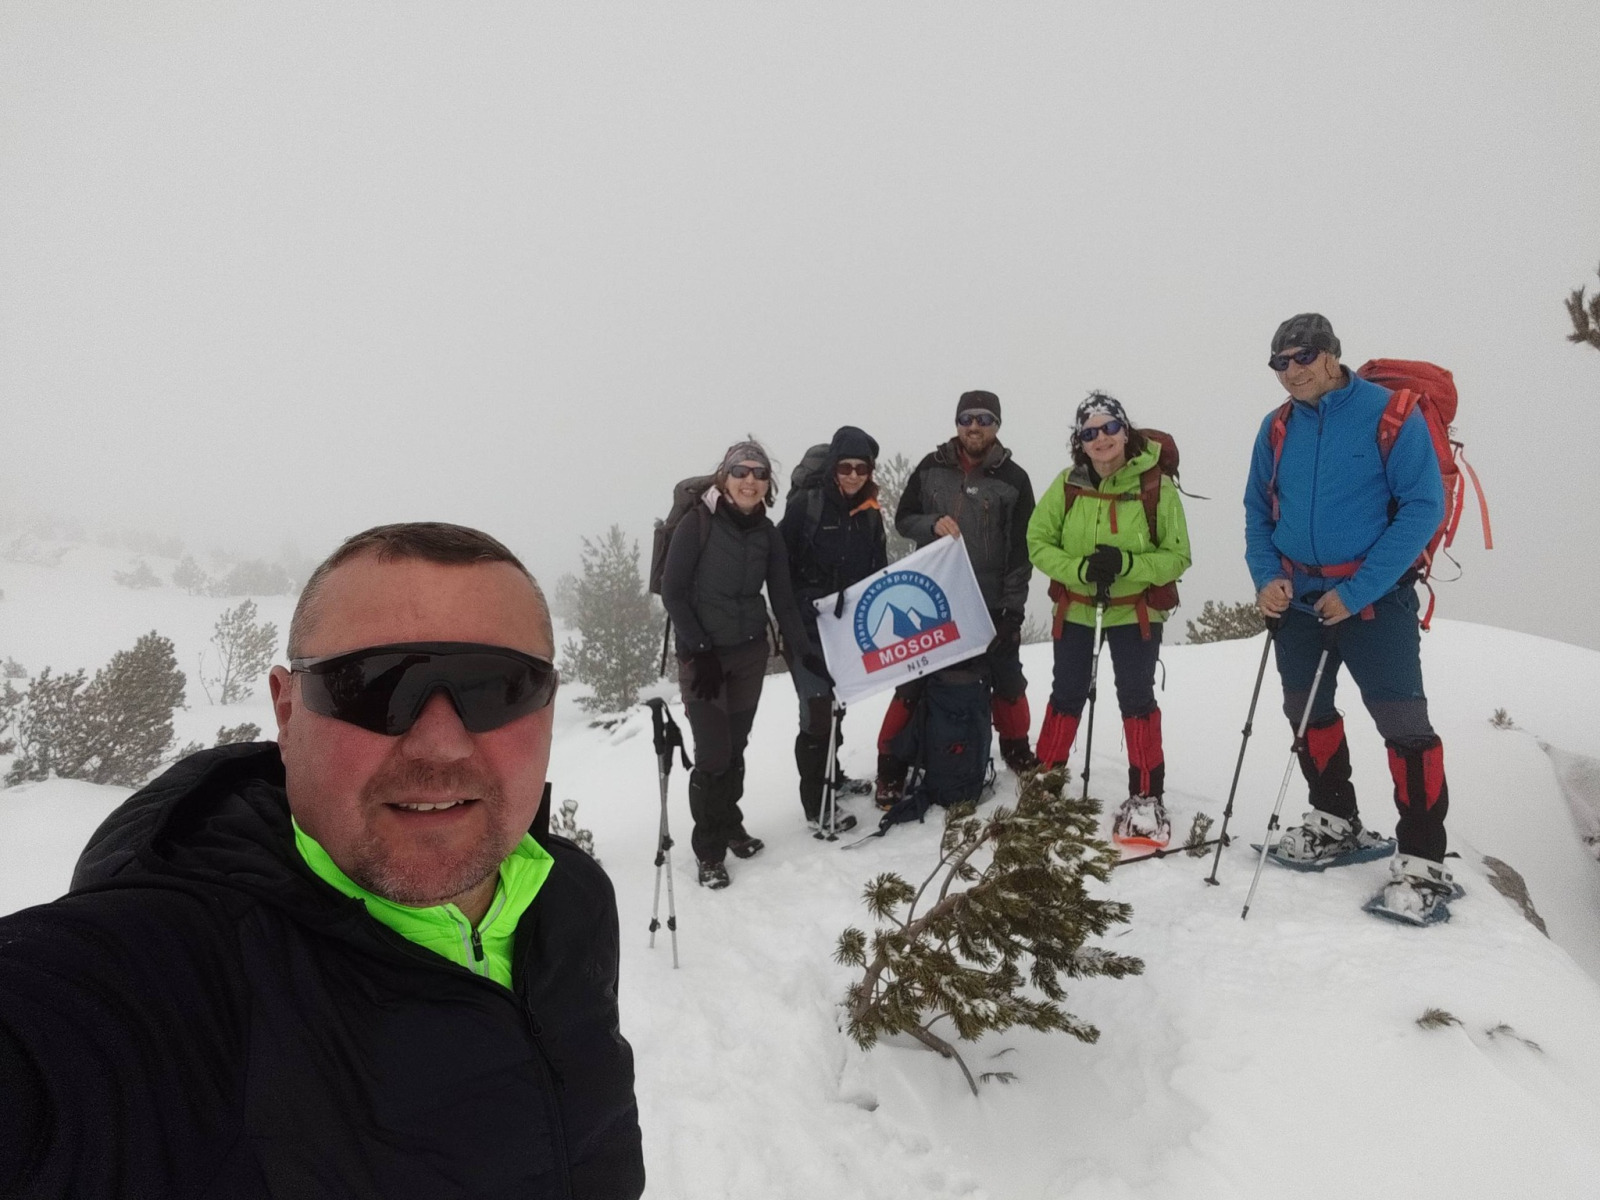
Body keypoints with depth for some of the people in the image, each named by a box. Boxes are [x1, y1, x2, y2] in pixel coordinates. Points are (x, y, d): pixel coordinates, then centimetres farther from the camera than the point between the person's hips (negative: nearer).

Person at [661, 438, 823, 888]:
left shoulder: (767, 534, 3)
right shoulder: (697, 523, -10)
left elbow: (783, 599, 6)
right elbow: (672, 590, -10)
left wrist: (805, 650, -5)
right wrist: (700, 650, -13)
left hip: (750, 653, 4)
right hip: (702, 654, -4)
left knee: (736, 747, 10)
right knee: (712, 754, -4)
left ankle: (730, 825, 31)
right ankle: (709, 851, 12)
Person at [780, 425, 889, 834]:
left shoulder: (870, 514, 6)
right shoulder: (806, 505, -10)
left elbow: (879, 572, 12)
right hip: (808, 628, -6)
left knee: (836, 704, 20)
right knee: (817, 708, -8)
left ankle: (830, 775, 38)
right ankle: (815, 805, 0)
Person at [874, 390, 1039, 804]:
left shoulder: (1013, 479, -1)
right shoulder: (931, 469, 3)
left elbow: (1022, 549, -2)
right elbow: (903, 519, 7)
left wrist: (1013, 606, -7)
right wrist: (933, 523, -15)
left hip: (992, 602, 0)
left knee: (1007, 679, 13)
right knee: (912, 680, 3)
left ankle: (1016, 748, 36)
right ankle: (891, 764, 13)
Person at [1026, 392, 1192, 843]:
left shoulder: (1157, 486, -11)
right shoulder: (1067, 485, -6)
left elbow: (1177, 556, -9)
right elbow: (1038, 542, -4)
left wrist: (1127, 563, -26)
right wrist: (1080, 568, -21)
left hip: (1136, 612, -2)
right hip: (1076, 609, 2)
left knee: (1136, 700, -3)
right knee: (1067, 696, 12)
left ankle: (1146, 797, 10)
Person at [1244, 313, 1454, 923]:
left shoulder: (1392, 413, -11)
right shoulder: (1277, 429, 5)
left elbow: (1422, 506, -14)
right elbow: (1258, 511, 12)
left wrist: (1357, 591, -19)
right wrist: (1267, 578, -5)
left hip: (1374, 596, -6)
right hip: (1299, 596, 6)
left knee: (1402, 722, -8)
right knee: (1308, 712, 16)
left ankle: (1423, 861, 4)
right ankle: (1335, 823, 34)